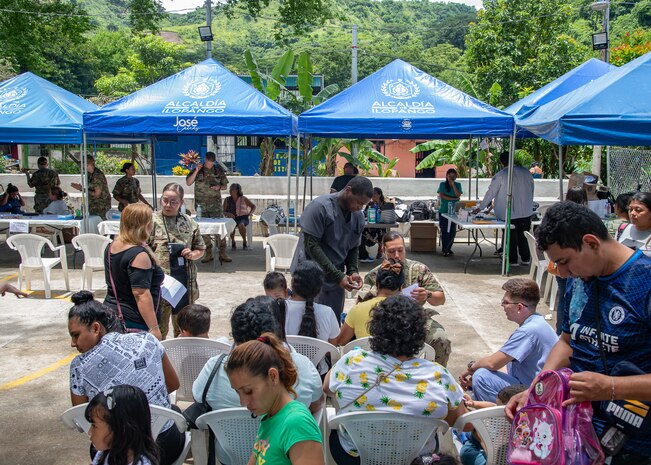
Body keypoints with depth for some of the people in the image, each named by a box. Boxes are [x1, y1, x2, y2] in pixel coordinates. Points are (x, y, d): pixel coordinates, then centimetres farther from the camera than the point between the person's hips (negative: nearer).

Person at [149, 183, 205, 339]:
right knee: (159, 330, 4)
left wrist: (193, 255, -5)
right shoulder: (153, 221, -4)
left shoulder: (189, 223, 7)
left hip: (185, 283, 4)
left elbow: (200, 249, 16)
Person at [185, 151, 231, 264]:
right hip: (201, 204, 1)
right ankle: (208, 254, 13)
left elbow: (225, 185, 14)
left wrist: (219, 187, -8)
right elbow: (188, 182, -3)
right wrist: (196, 171, -14)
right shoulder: (198, 169, 6)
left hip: (216, 204, -1)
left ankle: (222, 253, -3)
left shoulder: (218, 170, 8)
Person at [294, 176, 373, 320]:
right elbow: (311, 246, -18)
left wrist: (353, 271, -6)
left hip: (336, 281, 6)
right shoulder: (320, 207, -15)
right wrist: (338, 276, -20)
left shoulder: (358, 217, 6)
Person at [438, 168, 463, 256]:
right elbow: (441, 195, -9)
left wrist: (453, 184, -9)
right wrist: (453, 198, -13)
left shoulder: (458, 185, 8)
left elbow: (458, 195, -7)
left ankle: (448, 248, 15)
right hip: (444, 211, -2)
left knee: (452, 231, 2)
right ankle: (445, 250, 1)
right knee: (444, 231, -5)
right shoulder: (442, 184, 3)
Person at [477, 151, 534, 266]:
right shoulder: (526, 173, 2)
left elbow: (490, 193, -7)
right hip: (526, 212, 4)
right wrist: (529, 206, 24)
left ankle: (513, 260, 10)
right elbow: (531, 191, 12)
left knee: (511, 237, 6)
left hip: (508, 213, -4)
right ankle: (526, 258, 19)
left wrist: (481, 207, 3)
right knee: (523, 235, 13)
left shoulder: (500, 176, -12)